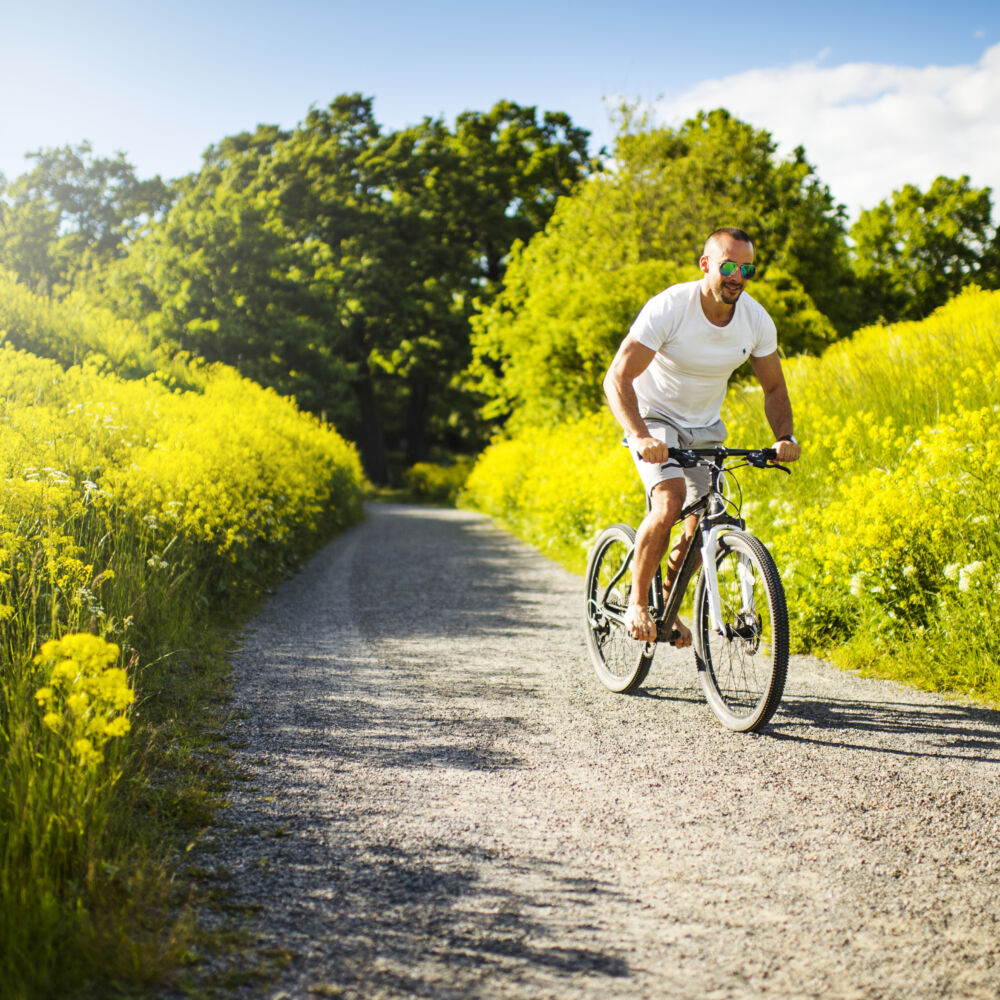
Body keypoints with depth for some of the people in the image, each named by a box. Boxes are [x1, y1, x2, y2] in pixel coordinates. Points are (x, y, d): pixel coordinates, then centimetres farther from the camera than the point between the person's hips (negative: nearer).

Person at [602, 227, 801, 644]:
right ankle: (637, 602, -9)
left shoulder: (757, 320, -11)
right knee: (669, 503, -28)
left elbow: (774, 388, 2)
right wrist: (640, 437, -43)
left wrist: (784, 437, -18)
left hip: (705, 427, 5)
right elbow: (617, 378, -28)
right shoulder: (668, 307, -25)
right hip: (655, 418, -4)